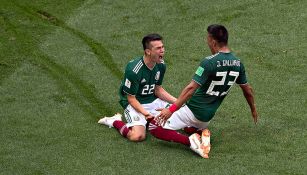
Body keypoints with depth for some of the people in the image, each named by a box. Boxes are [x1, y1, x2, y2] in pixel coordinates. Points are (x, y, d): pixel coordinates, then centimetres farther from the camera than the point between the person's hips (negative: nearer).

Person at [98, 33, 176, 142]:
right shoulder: (134, 70, -25)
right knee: (138, 136, -29)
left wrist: (176, 101, -4)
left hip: (153, 100, 7)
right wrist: (145, 113, -32)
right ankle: (115, 121, 0)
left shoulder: (161, 65, -3)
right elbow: (131, 99, -18)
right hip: (135, 104, -7)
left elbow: (158, 90, 9)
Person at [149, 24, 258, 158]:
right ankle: (203, 132, 4)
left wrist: (172, 109, -27)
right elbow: (248, 90, 12)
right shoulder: (237, 63, 0)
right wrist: (253, 110, 30)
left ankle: (190, 141, -18)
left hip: (193, 111, -7)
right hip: (208, 116, 7)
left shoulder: (210, 62, -20)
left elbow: (191, 88, -26)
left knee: (154, 127, -5)